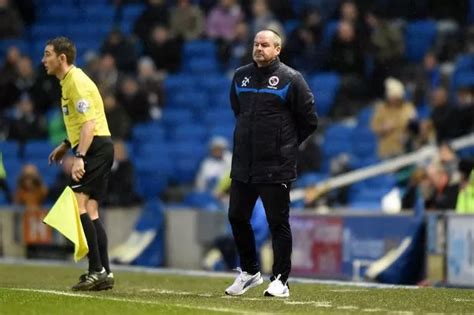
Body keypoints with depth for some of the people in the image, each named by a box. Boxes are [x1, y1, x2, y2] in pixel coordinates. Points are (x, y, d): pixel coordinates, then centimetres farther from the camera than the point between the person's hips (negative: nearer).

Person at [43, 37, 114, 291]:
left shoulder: (77, 82, -13)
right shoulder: (68, 82, 18)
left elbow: (89, 123, -22)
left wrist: (79, 157, -28)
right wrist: (65, 146, 26)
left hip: (96, 147, -10)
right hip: (94, 148, 10)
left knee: (77, 204, -17)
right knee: (90, 211, 8)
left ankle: (97, 270, -20)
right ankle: (104, 273, 7)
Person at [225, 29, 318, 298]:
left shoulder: (291, 79, -6)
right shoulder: (241, 76, 10)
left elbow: (309, 121, -2)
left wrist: (287, 145, 3)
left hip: (276, 167, -6)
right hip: (243, 165, 6)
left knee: (278, 223, -2)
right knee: (237, 217, 9)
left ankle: (281, 280, 4)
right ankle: (250, 272, 25)